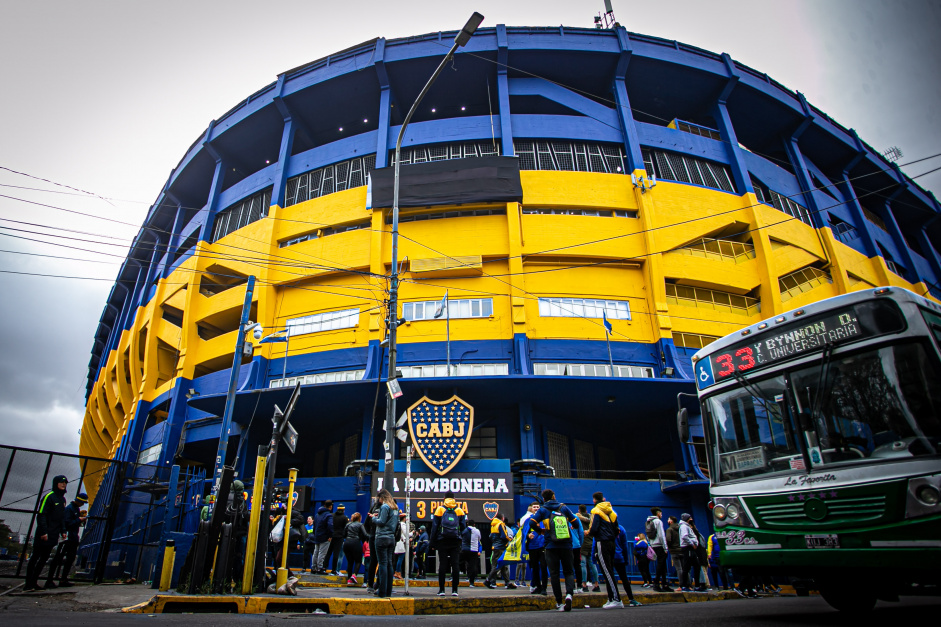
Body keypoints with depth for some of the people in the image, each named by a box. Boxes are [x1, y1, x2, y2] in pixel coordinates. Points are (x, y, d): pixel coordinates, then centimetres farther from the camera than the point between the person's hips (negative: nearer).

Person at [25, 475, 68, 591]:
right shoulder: (49, 496, -10)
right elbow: (41, 515, -14)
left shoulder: (62, 499, 15)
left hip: (53, 535, 7)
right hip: (44, 535, -7)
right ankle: (29, 584, 6)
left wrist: (63, 531, 14)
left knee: (44, 558, 10)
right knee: (35, 557, 0)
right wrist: (43, 532, -20)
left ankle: (33, 581, 17)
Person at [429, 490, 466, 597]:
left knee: (442, 565, 3)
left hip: (442, 541, -1)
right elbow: (463, 526, 4)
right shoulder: (459, 510, 7)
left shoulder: (440, 509, 4)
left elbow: (434, 526, 1)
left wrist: (433, 542, 5)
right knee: (455, 565, 3)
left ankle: (441, 589, 4)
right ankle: (454, 590, 2)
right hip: (456, 542, 1)